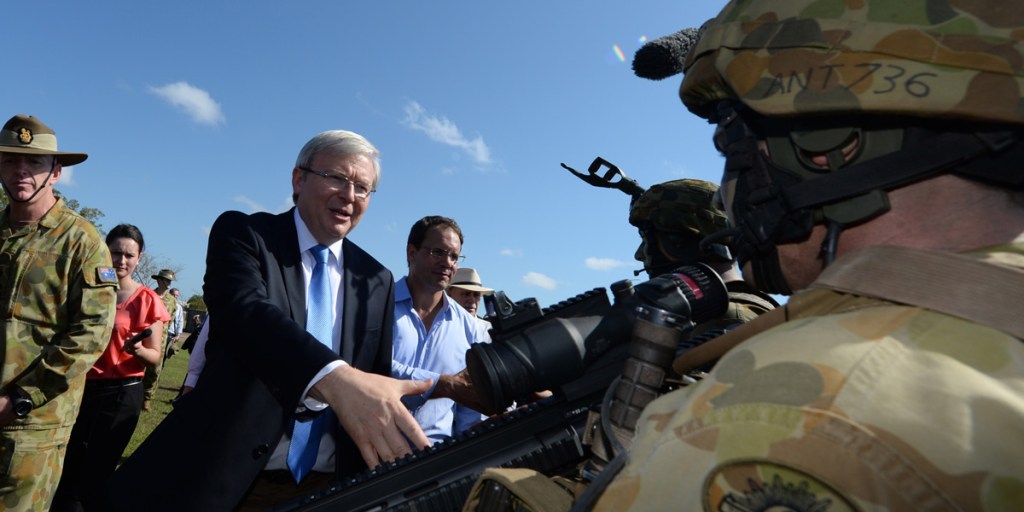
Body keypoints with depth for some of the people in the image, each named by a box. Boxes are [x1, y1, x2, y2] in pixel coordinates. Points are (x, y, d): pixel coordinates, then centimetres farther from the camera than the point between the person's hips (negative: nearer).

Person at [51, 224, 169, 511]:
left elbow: (155, 357, -7)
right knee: (66, 469, 8)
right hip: (81, 387, 4)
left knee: (95, 477, 3)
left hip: (121, 393, -4)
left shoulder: (147, 300, -7)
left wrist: (137, 349, -26)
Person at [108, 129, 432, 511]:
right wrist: (334, 377, -43)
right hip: (221, 479, -3)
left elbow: (375, 382, 6)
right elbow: (243, 309, -25)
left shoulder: (376, 282, 6)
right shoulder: (241, 233, -5)